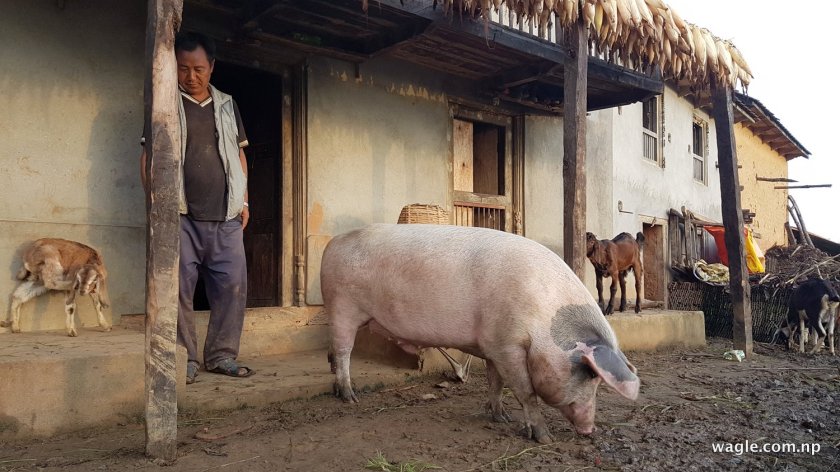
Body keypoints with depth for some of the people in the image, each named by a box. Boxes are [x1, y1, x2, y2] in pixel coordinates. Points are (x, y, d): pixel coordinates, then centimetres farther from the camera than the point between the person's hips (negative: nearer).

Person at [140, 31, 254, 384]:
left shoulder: (226, 105, 17)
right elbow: (149, 157, 3)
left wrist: (244, 200, 13)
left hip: (226, 216, 3)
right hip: (182, 216, -3)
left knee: (233, 285, 0)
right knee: (180, 288, -3)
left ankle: (222, 355, 11)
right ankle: (184, 360, 8)